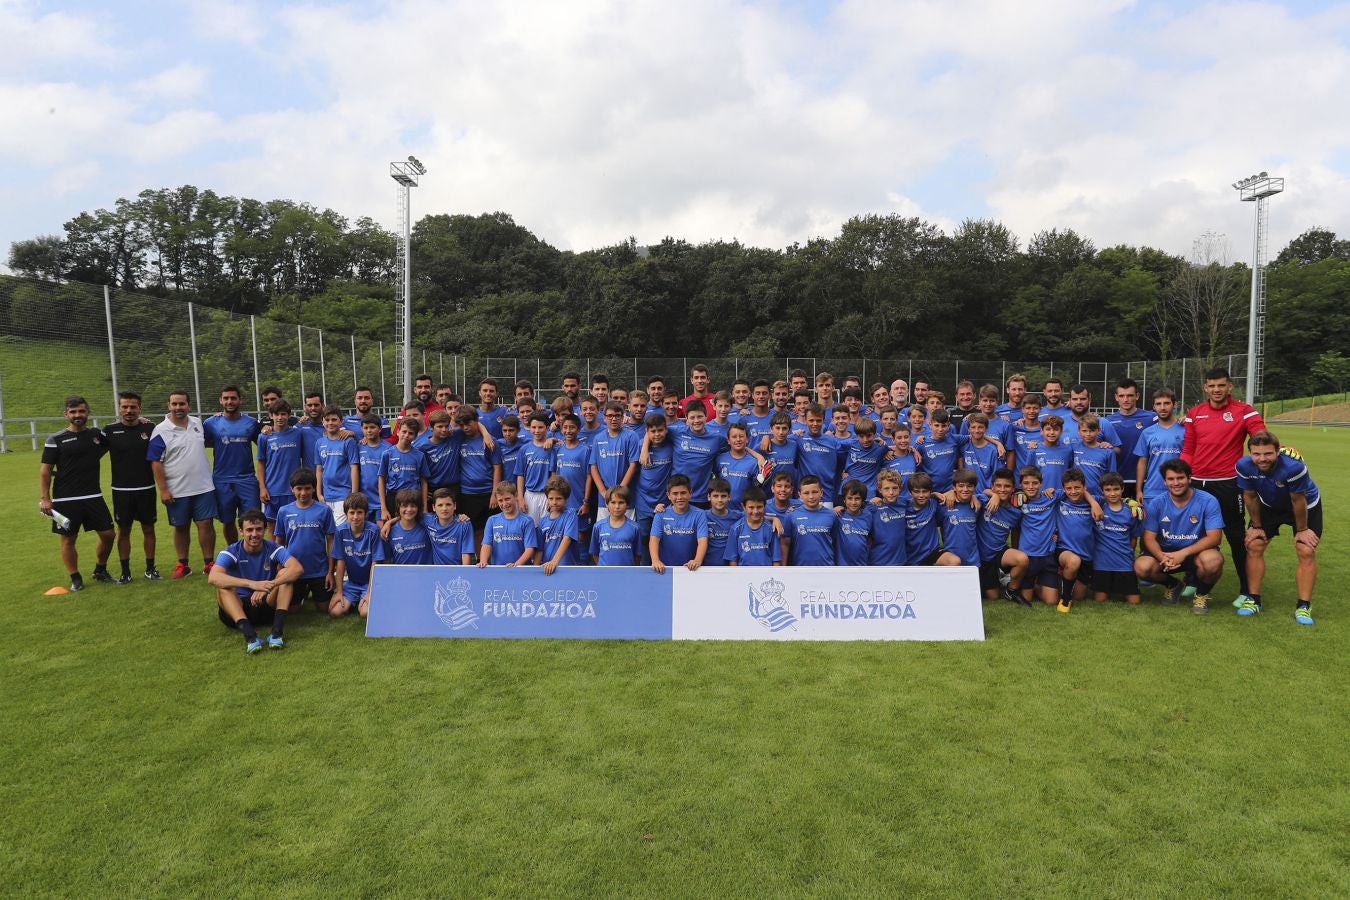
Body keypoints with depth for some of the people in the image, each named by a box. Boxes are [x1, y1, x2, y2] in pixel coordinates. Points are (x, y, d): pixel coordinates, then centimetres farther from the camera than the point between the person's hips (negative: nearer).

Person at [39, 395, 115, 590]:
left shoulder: (97, 434, 7)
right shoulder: (56, 440, -3)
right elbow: (45, 470, -2)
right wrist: (45, 498, -7)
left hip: (93, 497, 3)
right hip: (65, 500, -3)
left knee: (108, 534, 4)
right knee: (68, 539, 4)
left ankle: (100, 570, 24)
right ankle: (75, 578, 18)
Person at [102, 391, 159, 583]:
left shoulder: (150, 428, -2)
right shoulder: (110, 431, -2)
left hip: (146, 489, 0)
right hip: (121, 490, 0)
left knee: (148, 528, 8)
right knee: (123, 530, 7)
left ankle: (150, 568, 19)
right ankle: (125, 572, 17)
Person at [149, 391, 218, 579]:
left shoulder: (198, 423, 6)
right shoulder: (161, 431, -8)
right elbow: (156, 462, -9)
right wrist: (163, 490, -12)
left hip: (204, 487, 3)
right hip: (177, 491, -3)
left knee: (206, 523, 1)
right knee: (181, 527, 8)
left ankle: (209, 563, 10)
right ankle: (183, 565, 20)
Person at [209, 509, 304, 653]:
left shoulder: (274, 549, -7)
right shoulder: (231, 552, -10)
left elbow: (298, 568, -25)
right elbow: (213, 577, -31)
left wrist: (269, 586, -39)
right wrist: (252, 584, -44)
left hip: (268, 606, 1)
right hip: (238, 608, 0)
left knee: (285, 573, -21)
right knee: (223, 586, -27)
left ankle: (277, 631, -35)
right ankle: (249, 634, -45)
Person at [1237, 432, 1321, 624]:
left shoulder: (1293, 466, -40)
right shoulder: (1244, 466, -29)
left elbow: (1298, 501, -25)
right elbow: (1250, 496, -11)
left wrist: (1302, 530, -12)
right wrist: (1256, 526, -2)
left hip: (1306, 505, -3)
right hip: (1269, 505, 3)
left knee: (1307, 552, -11)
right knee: (1254, 546, -4)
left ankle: (1304, 607, -2)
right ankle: (1254, 600, 6)